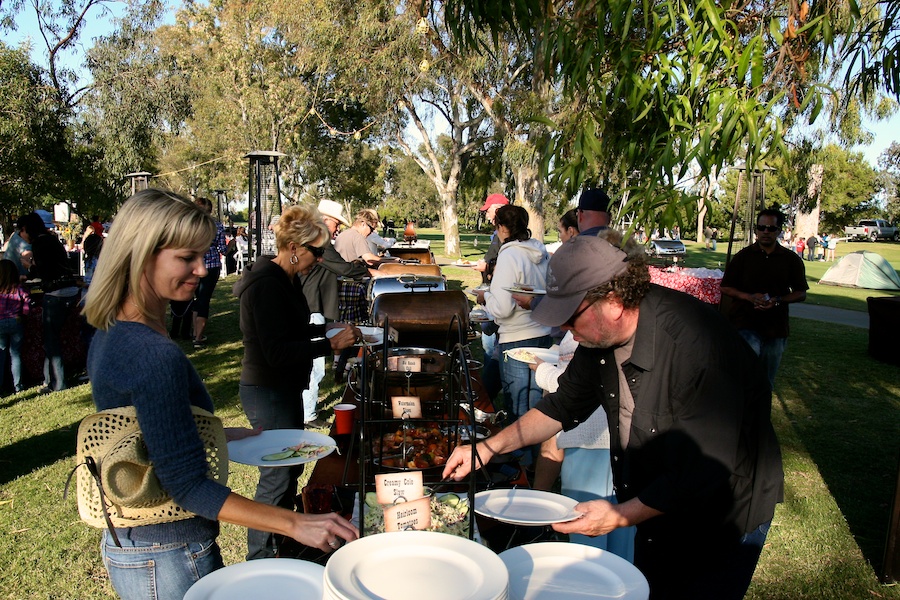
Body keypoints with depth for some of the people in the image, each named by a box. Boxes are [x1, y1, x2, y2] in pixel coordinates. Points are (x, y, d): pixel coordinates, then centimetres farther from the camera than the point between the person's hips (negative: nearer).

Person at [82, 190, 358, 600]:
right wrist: (296, 525, -27)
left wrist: (218, 435, 17)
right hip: (166, 562, -9)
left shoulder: (110, 335, 2)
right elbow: (188, 486, -27)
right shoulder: (156, 357, -28)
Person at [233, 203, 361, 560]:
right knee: (277, 477, 0)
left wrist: (327, 328, 8)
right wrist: (332, 344, -27)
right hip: (268, 393, -10)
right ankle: (259, 561, 17)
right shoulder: (266, 286, -23)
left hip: (284, 389, 10)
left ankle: (282, 541, 38)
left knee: (291, 467, 20)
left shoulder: (287, 280, 8)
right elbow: (278, 352, -28)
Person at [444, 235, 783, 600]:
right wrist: (488, 449, -3)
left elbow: (707, 468, -30)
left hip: (726, 515, -7)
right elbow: (565, 405, 4)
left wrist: (621, 515, -29)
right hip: (657, 503, 7)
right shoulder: (601, 335, -10)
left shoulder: (694, 344, -34)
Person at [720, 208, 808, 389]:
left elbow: (801, 293, 9)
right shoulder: (743, 256, 3)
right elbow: (726, 288, 5)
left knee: (767, 381, 12)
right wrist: (749, 297, -13)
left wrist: (778, 300, -10)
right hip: (746, 324, -2)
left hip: (776, 327, 3)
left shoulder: (791, 259, 6)